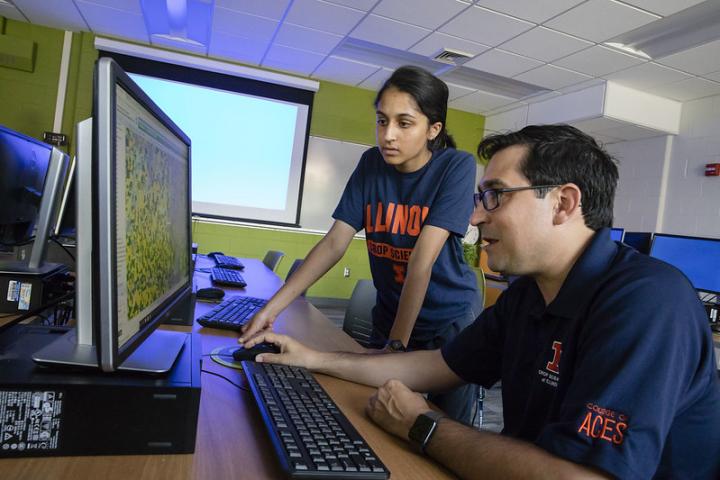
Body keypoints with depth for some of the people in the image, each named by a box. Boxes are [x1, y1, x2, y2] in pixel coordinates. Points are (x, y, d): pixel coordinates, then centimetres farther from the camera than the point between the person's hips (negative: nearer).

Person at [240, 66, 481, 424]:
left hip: (451, 320, -3)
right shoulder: (371, 165, -5)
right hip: (389, 314, 4)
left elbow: (422, 259, -25)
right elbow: (334, 243, -10)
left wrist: (396, 345, -26)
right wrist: (271, 308, -18)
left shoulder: (457, 167, -17)